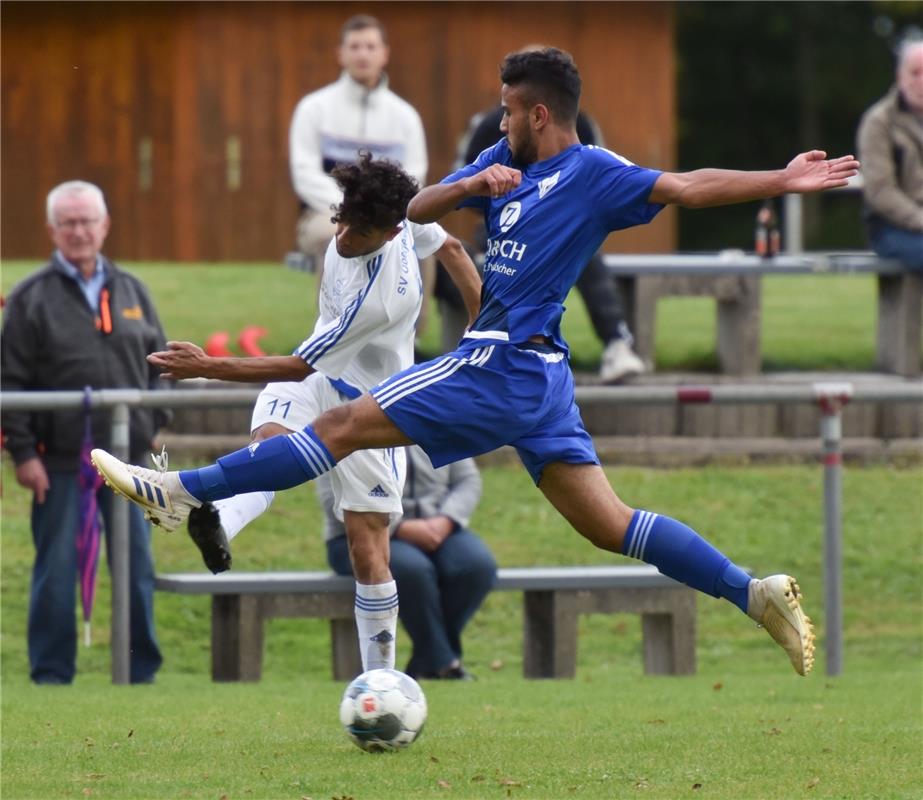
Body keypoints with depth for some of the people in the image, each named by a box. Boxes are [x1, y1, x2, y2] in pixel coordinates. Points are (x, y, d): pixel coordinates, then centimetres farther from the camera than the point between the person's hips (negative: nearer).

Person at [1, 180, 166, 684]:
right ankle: (52, 676, 8)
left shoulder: (131, 292, 13)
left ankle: (142, 673, 14)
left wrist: (153, 425, 6)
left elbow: (158, 364, 18)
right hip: (60, 462, -3)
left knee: (138, 568, 5)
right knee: (56, 571, 0)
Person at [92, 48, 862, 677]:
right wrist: (472, 185, -9)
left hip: (503, 367, -10)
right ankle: (756, 592, 3)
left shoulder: (595, 175, -9)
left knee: (347, 425, -4)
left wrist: (782, 181, -29)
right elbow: (417, 210, 12)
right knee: (608, 523, 7)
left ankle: (184, 491, 0)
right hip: (535, 374, 10)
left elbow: (684, 187, -17)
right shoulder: (506, 162, 15)